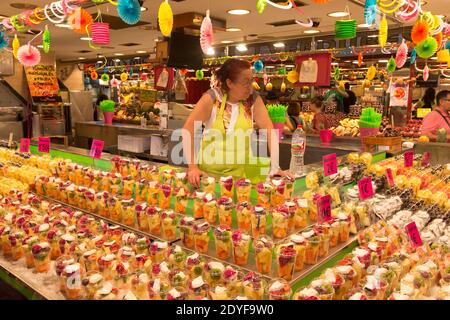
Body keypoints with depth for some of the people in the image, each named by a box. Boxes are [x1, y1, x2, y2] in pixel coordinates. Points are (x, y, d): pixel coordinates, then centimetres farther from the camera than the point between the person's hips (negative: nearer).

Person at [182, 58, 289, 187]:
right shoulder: (212, 98, -8)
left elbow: (269, 130, -6)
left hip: (240, 172, 2)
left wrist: (275, 167, -15)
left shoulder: (253, 99, -1)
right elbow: (188, 129, -12)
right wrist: (192, 166, -19)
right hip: (208, 170, -1)